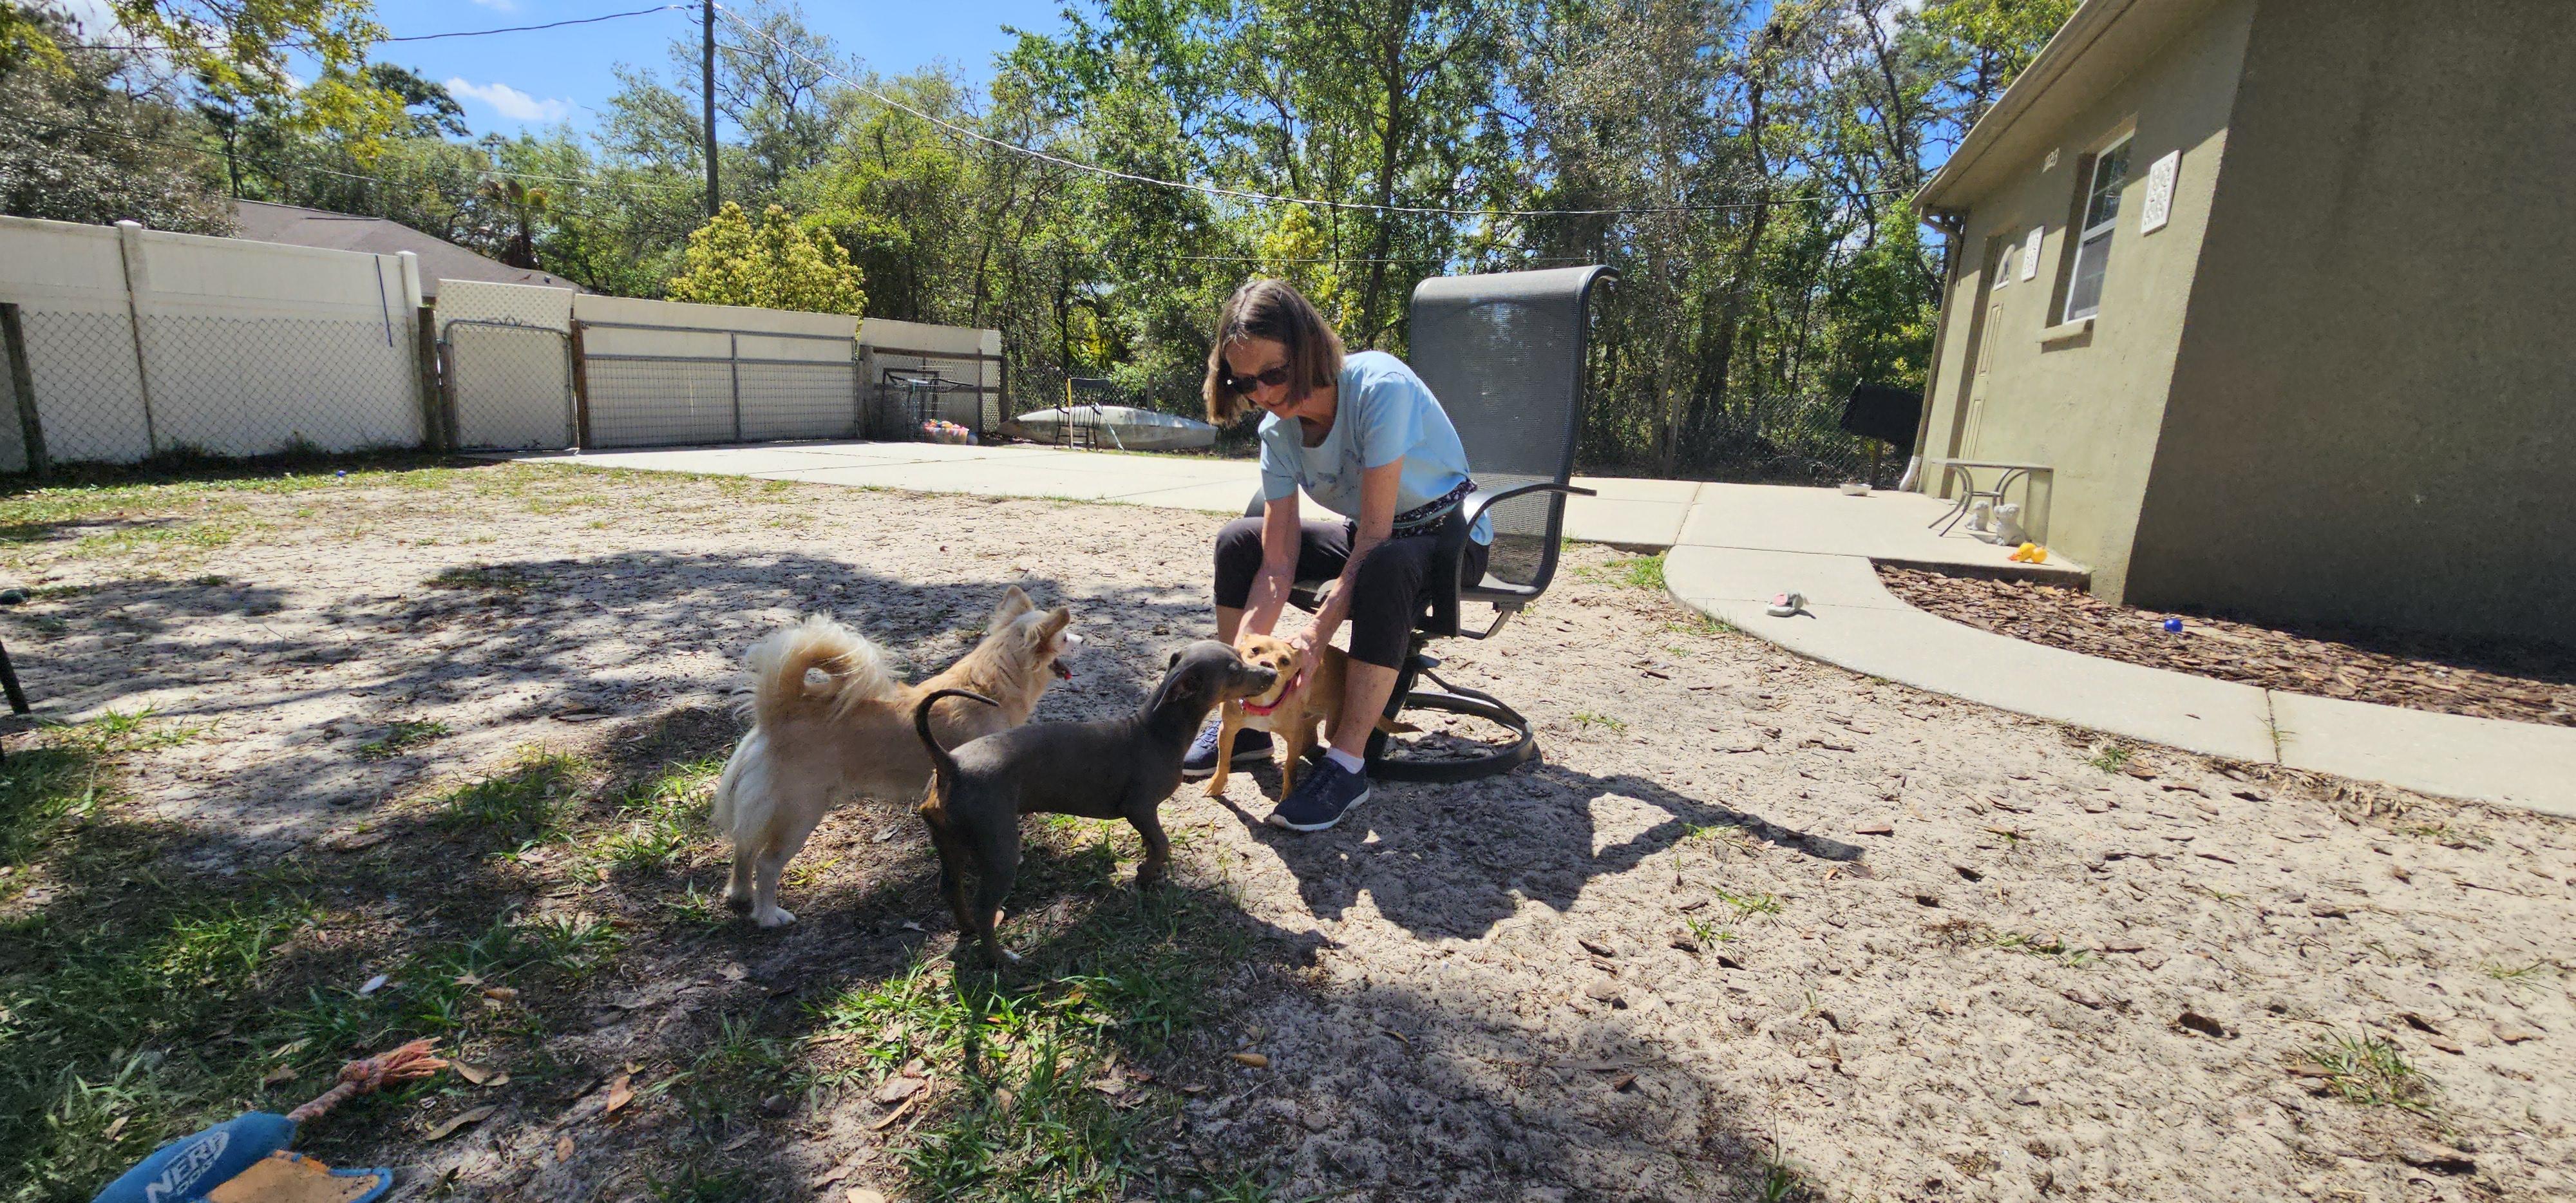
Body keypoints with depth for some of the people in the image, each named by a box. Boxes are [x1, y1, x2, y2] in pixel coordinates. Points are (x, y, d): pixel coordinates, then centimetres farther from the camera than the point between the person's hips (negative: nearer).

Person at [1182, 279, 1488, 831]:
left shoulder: (1380, 386, -30)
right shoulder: (1278, 428, -11)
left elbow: (1375, 536, -31)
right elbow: (1278, 563, -16)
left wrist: (1317, 633, -34)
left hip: (1451, 535, -6)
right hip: (1367, 532, 6)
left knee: (1386, 567, -40)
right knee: (1238, 542, -6)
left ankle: (1346, 764, -28)